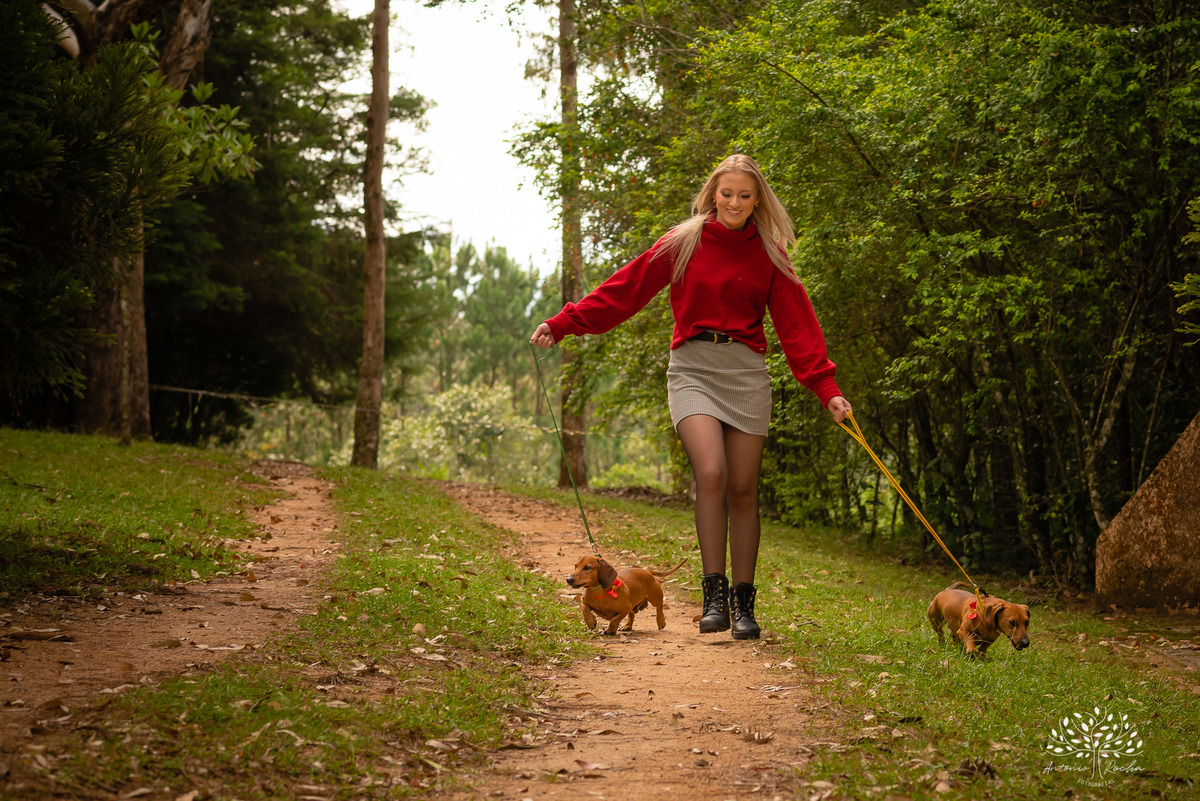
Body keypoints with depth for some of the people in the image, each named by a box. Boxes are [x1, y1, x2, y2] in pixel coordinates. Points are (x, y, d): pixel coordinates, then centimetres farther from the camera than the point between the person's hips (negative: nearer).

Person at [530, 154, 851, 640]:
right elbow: (623, 291, 5)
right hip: (692, 368, -1)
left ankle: (743, 602, 11)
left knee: (742, 488, 1)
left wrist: (826, 389, -6)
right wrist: (563, 324, -1)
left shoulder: (769, 255, 7)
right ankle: (714, 594, -15)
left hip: (746, 371, 1)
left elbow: (797, 325, 3)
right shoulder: (683, 244, 5)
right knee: (710, 472, -21)